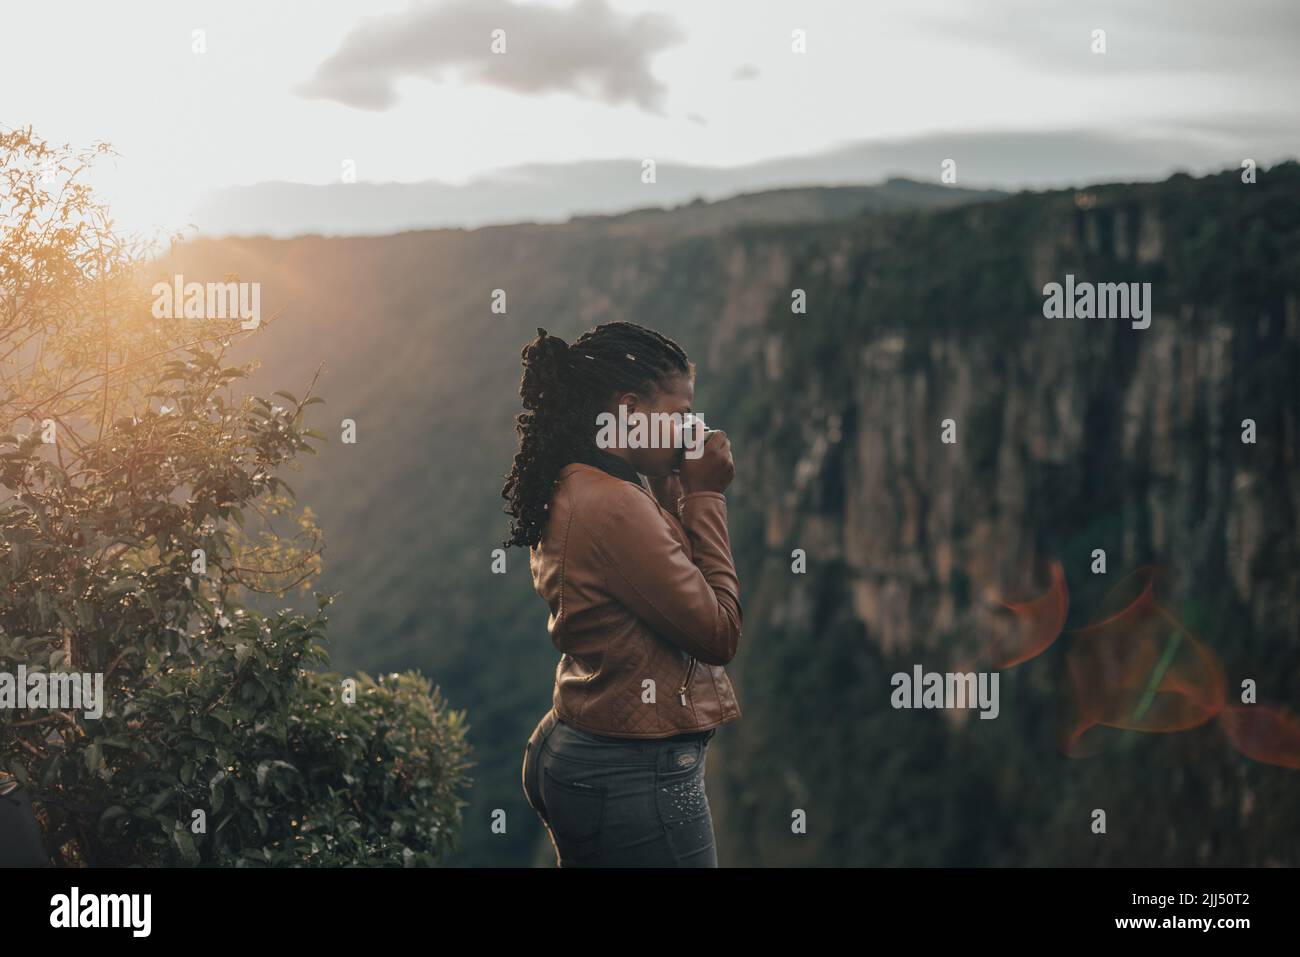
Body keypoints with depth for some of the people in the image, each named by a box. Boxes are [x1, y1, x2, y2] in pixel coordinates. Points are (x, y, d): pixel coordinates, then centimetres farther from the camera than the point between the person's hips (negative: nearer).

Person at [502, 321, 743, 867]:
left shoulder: (566, 492, 7)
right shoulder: (615, 505, -22)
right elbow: (720, 634, -17)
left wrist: (673, 494, 8)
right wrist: (703, 498, -10)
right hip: (638, 777, -10)